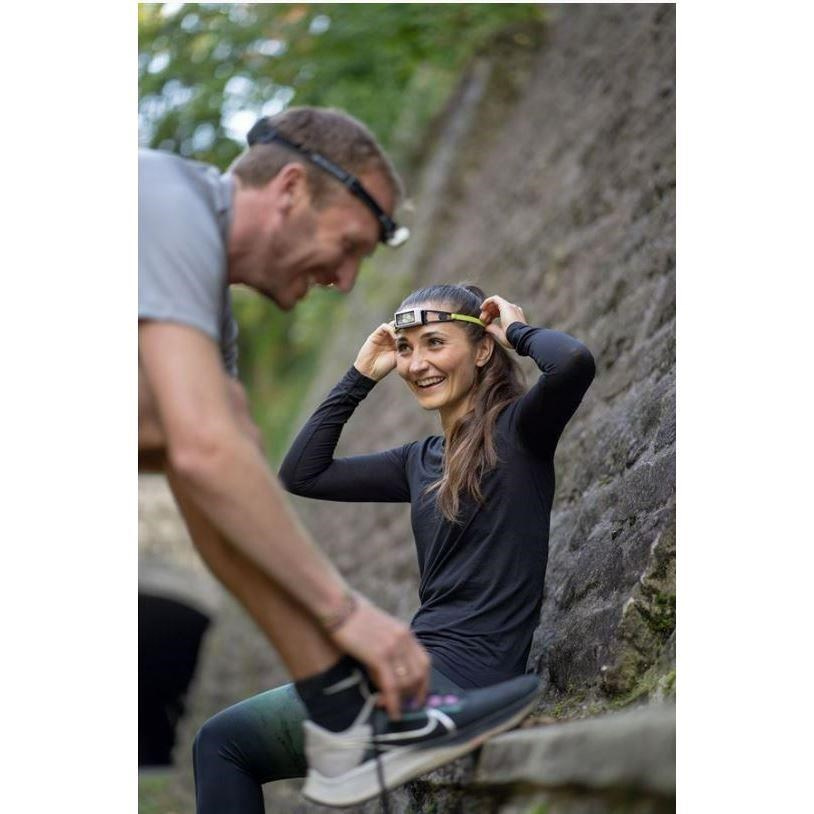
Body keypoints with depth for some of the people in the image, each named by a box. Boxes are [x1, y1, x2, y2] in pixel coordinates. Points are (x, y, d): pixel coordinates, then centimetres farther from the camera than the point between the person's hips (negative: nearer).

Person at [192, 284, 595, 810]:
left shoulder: (518, 431, -6)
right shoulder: (422, 460, 15)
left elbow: (575, 362, -27)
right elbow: (301, 474, 18)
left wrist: (518, 331, -5)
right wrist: (361, 375, 16)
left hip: (460, 679, -8)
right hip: (421, 665, 8)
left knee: (224, 738, -4)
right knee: (221, 741, 10)